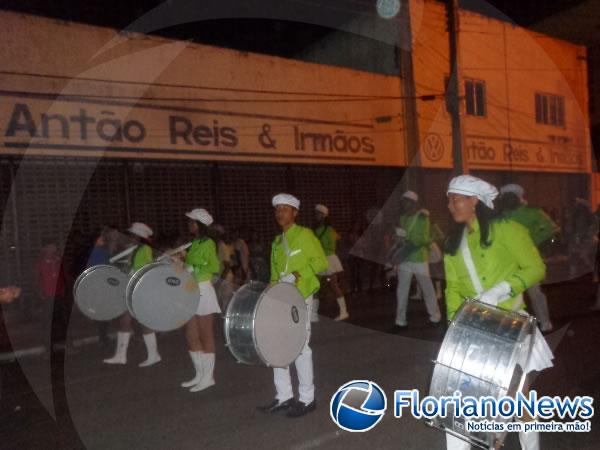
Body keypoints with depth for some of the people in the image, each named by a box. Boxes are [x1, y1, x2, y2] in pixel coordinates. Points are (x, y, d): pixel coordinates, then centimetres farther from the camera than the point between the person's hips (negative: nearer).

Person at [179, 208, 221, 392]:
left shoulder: (208, 243, -10)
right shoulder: (194, 244, 14)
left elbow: (215, 267, -20)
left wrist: (192, 267, -20)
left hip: (203, 291, -9)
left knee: (206, 336, 0)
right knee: (191, 337, 12)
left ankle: (208, 377, 10)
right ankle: (200, 375, 24)